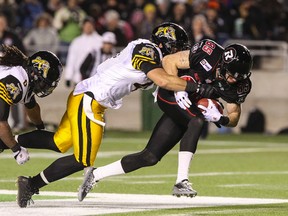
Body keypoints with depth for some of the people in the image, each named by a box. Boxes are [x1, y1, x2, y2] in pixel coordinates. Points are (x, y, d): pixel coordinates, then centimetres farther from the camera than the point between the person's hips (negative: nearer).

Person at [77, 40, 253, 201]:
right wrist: (178, 89, -30)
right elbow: (169, 61, -18)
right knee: (197, 120, -33)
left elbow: (234, 118, -2)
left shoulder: (239, 85, -11)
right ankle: (181, 181, -30)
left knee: (150, 157, 3)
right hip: (169, 95, -6)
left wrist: (221, 119, -24)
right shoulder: (209, 54, -26)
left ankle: (96, 174, 17)